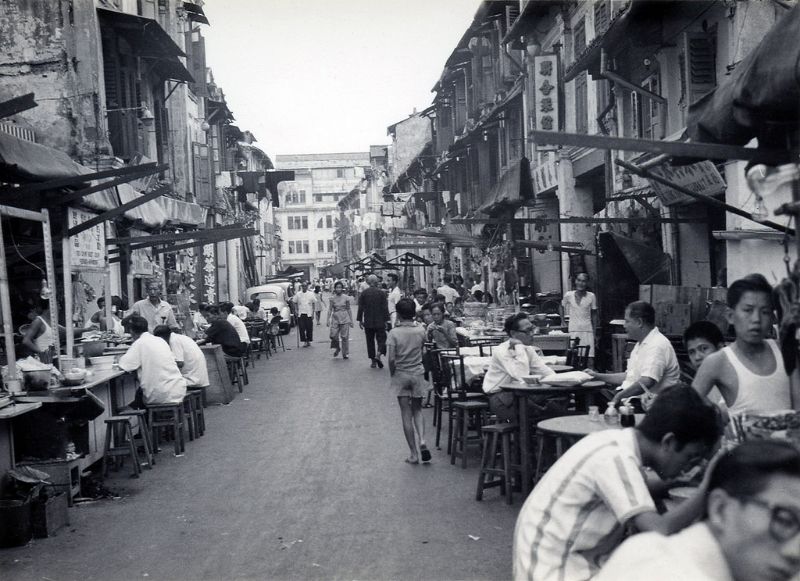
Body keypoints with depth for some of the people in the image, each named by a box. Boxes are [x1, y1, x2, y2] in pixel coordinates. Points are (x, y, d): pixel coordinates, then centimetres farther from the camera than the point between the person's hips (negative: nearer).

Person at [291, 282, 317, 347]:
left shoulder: (311, 294, 3)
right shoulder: (298, 294, 4)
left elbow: (314, 304, 6)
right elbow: (294, 302, 11)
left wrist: (313, 313, 0)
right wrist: (296, 310, 0)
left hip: (309, 314, 0)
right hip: (301, 314, 0)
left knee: (309, 329, 2)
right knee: (302, 328, -3)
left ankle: (308, 341, 14)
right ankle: (304, 341, 5)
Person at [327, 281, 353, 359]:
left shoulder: (346, 298, 1)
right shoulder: (332, 298, 3)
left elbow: (349, 309, 6)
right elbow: (330, 310, 5)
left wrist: (351, 320, 6)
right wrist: (328, 320, -3)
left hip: (345, 319, -1)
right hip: (335, 319, 1)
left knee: (345, 337, 0)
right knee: (333, 335, -11)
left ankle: (345, 353, 12)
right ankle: (337, 348, 17)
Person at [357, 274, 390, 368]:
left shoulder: (363, 293, -1)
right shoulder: (381, 293, -5)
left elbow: (361, 308, 0)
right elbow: (385, 307, -5)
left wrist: (360, 320, 7)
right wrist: (386, 320, 0)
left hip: (368, 322, 1)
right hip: (380, 321, -1)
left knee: (370, 341, 9)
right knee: (381, 338, 8)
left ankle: (373, 361, 9)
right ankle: (378, 354, -16)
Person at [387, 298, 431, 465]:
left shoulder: (394, 333, -13)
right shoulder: (421, 331, -4)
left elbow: (391, 359, -16)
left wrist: (392, 374, -2)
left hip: (401, 375, -2)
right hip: (418, 374, 2)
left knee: (406, 414, 4)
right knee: (417, 410, 18)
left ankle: (413, 454, 6)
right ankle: (422, 440, -6)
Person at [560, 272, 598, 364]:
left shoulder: (591, 296, -1)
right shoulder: (568, 295, -1)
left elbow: (594, 315, 6)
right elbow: (562, 307, 18)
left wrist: (594, 333, 4)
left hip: (587, 330, 0)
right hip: (573, 330, 0)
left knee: (590, 359, -5)